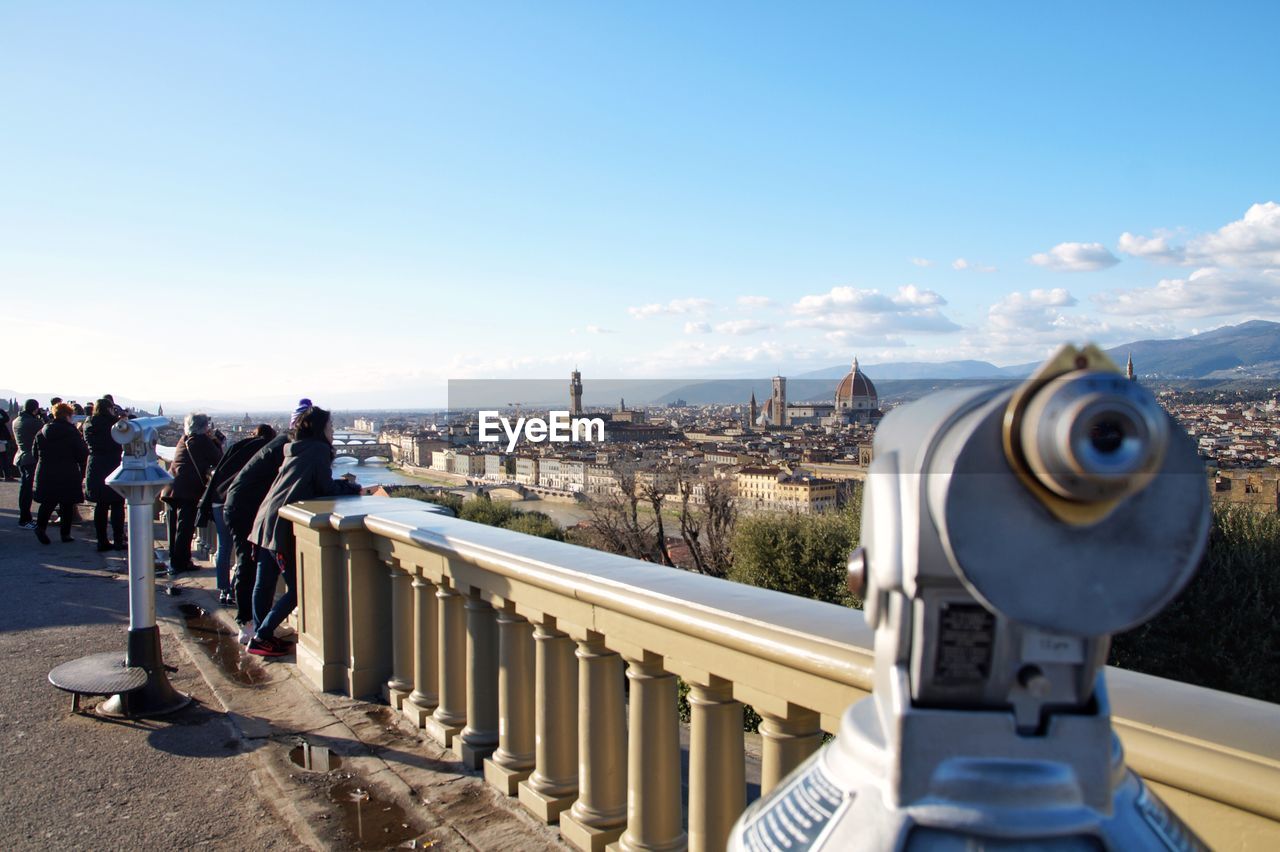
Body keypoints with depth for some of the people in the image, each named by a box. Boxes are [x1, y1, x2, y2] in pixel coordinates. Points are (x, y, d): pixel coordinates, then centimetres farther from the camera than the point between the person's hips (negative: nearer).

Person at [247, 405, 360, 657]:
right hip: (284, 526, -9)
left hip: (266, 521, 9)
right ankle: (261, 637, 1)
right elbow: (326, 490, -4)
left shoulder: (295, 450, 20)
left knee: (264, 584, 14)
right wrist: (349, 486, 12)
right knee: (296, 590, -1)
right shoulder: (319, 450, -4)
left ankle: (263, 636, 23)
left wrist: (341, 484, 17)